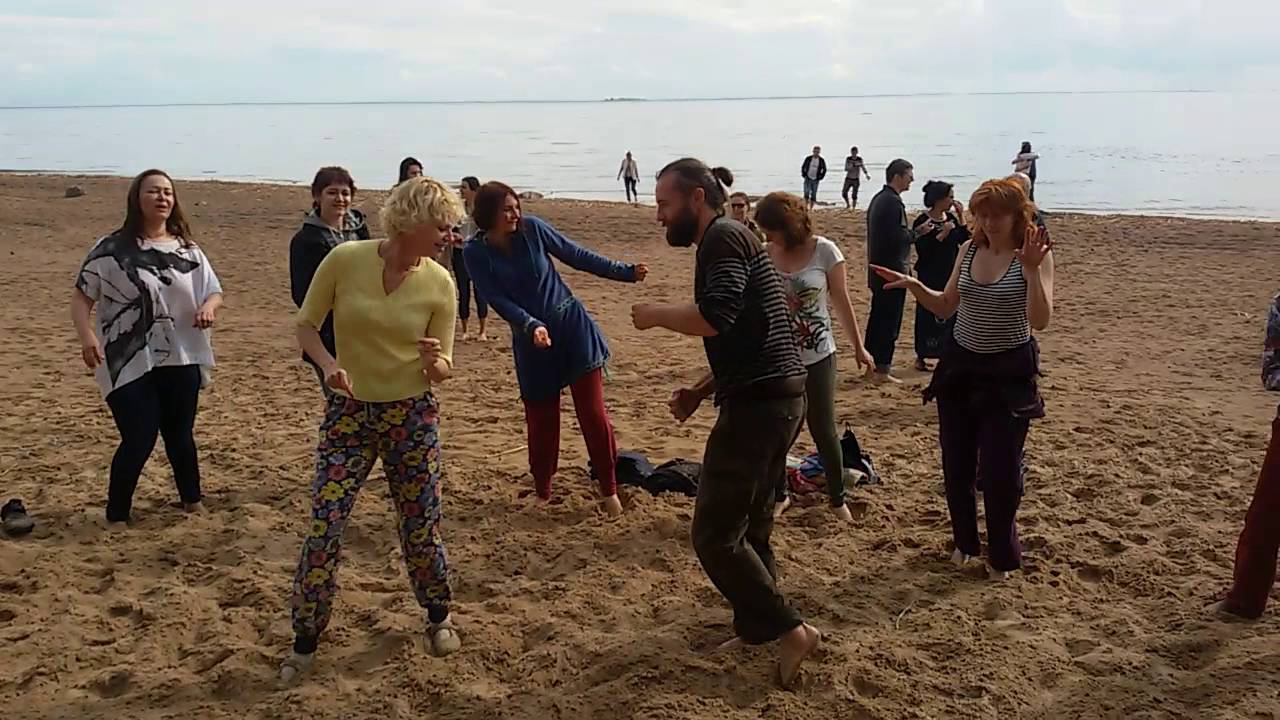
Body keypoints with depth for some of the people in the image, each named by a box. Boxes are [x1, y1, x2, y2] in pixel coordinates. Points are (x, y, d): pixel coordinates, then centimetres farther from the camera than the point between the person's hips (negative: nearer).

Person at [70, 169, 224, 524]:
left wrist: (208, 307, -13)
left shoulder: (188, 251, 7)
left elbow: (214, 292, 10)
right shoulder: (111, 249, -5)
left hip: (181, 360, 4)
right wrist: (87, 335, -20)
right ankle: (116, 516, 11)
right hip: (129, 363, -4)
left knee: (180, 435, 16)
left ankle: (193, 501, 35)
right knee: (139, 441, -6)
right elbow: (81, 297, -4)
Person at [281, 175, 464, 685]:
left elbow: (443, 371, -1)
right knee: (323, 529, -2)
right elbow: (306, 326, 0)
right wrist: (329, 364, -18)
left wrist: (433, 361, -24)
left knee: (421, 526, 9)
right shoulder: (345, 260, -12)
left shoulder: (439, 284, -8)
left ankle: (438, 616, 35)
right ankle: (305, 640, 18)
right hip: (348, 413, 0)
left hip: (413, 417, 1)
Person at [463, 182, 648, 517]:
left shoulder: (532, 228, -7)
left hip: (571, 324, 0)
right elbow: (498, 300, -13)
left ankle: (609, 489, 9)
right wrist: (531, 326, -29)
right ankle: (542, 492, 26)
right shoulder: (476, 252, -8)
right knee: (541, 418, 6)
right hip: (531, 338, 0)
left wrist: (626, 272, -1)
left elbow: (577, 256, 1)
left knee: (593, 411, -3)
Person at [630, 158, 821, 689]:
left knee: (715, 535, -3)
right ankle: (757, 628, 30)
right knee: (748, 524, 19)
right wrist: (698, 392, 17)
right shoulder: (728, 242, 21)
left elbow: (715, 319, -26)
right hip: (778, 398, 10)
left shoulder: (724, 238, -10)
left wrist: (655, 315, -9)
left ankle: (789, 629, 1)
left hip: (758, 404, -10)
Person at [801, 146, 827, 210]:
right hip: (808, 179, -1)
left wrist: (821, 177, 3)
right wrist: (804, 175, 2)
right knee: (806, 193, -14)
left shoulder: (821, 160, -2)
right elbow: (803, 167, 10)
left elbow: (824, 169, 11)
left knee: (813, 195, 2)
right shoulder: (808, 158, -3)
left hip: (815, 180, 1)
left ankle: (811, 209, 9)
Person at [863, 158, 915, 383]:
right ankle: (882, 370, -1)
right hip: (892, 270, -10)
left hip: (877, 268, 10)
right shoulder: (893, 202, -18)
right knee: (890, 321, -4)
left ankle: (873, 363, 24)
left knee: (877, 317, 16)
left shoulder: (878, 199, 13)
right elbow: (897, 237, -24)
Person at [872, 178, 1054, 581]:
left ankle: (1001, 555, 21)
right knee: (956, 463, 12)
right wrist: (913, 285, -8)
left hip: (1009, 373, -5)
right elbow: (946, 307, 8)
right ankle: (964, 541, 33)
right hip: (960, 365, 5)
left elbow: (1040, 321, -23)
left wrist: (1032, 271, -35)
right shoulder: (970, 249, 1)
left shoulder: (1034, 256, -14)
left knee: (1000, 468, 0)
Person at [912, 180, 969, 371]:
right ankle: (921, 357, 11)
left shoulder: (951, 218, 7)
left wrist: (961, 217, -4)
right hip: (930, 277, -6)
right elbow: (922, 250, -18)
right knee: (928, 316, 0)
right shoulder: (922, 221, -12)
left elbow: (965, 241, 2)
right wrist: (942, 235, -22)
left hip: (951, 274, 6)